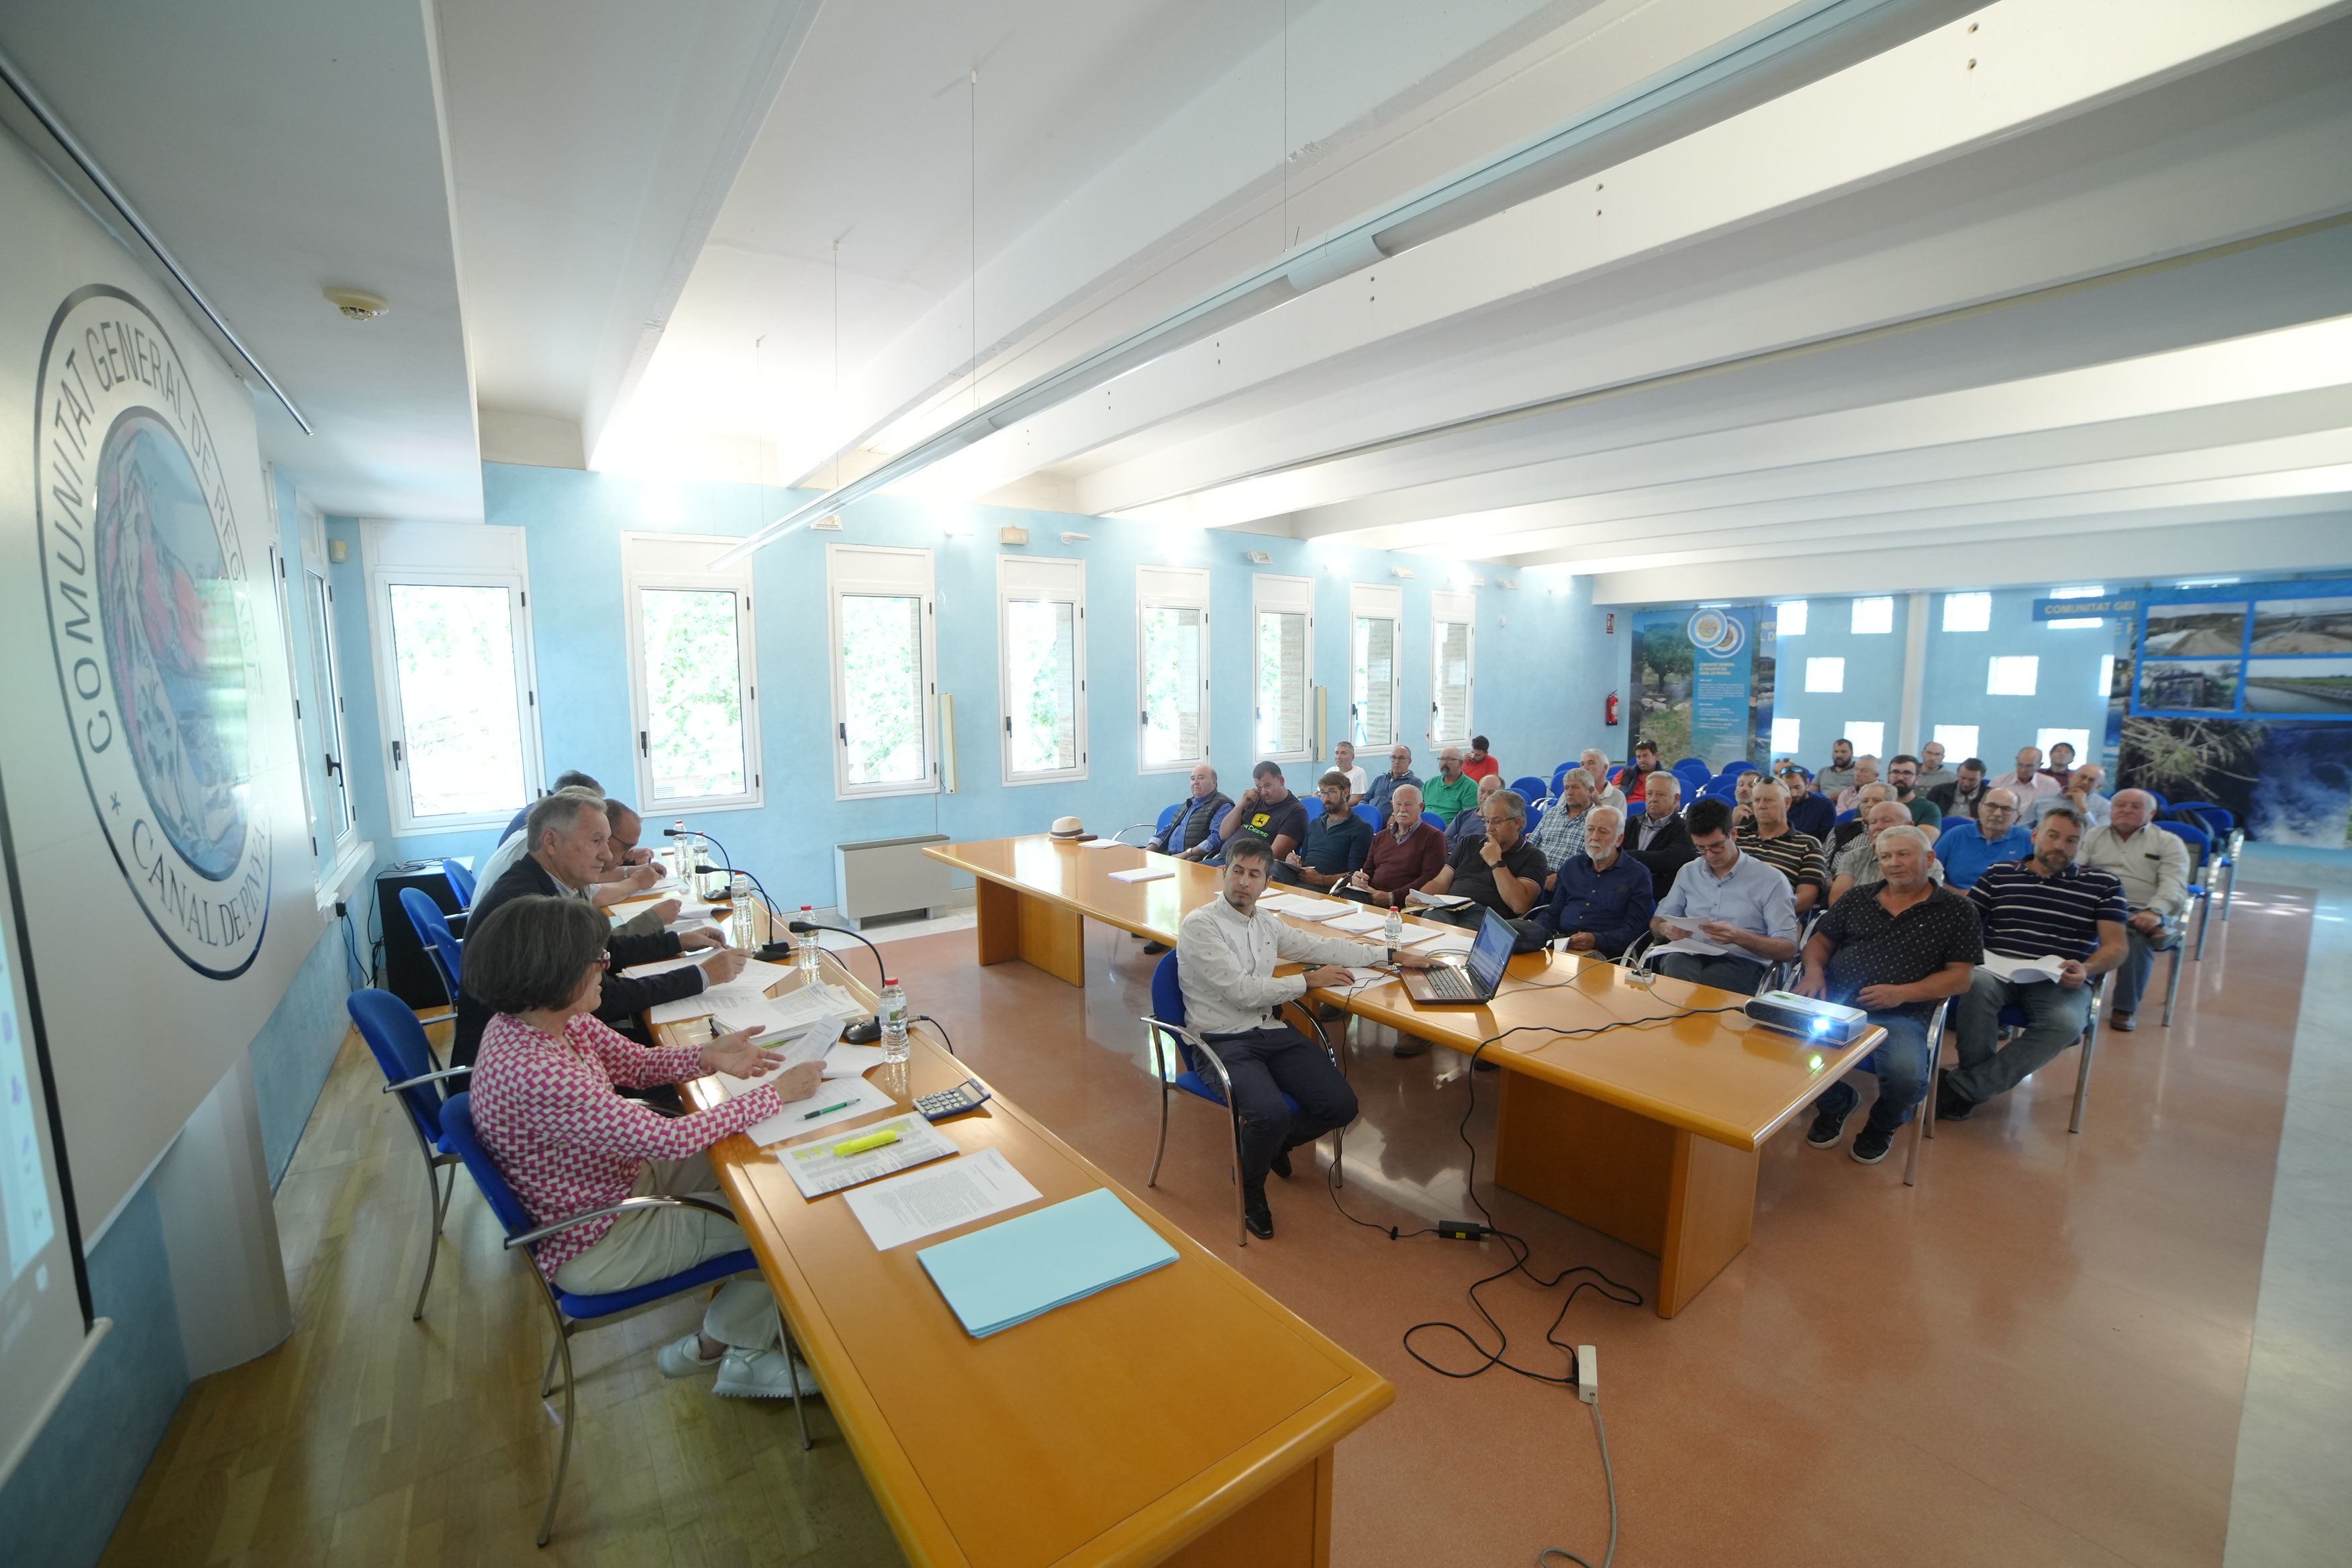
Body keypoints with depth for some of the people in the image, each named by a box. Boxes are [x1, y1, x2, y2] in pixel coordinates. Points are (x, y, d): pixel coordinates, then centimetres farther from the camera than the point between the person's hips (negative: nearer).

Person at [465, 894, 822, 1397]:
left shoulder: (537, 1019, -9)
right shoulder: (537, 1074, -37)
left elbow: (635, 1062, 4)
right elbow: (674, 1140, -32)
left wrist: (707, 1056, -15)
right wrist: (777, 1093, -23)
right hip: (593, 1245, -8)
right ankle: (734, 1350, 19)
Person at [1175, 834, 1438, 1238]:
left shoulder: (1268, 924, 11)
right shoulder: (1199, 926, -12)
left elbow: (1322, 946, 20)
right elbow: (1243, 991, -17)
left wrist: (1392, 956, 18)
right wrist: (1310, 980, -6)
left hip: (1271, 1032, 7)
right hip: (1223, 1042, -7)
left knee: (1341, 1106, -8)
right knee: (1272, 1114, -30)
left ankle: (1274, 1142, 23)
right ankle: (1250, 1186, 5)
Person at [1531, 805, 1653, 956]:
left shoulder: (1638, 875, 6)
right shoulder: (1571, 866, 21)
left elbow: (1634, 929, -4)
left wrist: (1596, 940, -22)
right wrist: (1532, 935, -3)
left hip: (1601, 952, -3)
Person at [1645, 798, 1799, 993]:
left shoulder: (1771, 880, 5)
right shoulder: (1688, 872, 19)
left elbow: (1788, 948, 0)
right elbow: (1657, 920, 23)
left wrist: (1738, 937, -19)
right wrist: (1666, 929, -3)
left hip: (1742, 961, -3)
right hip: (1689, 954, 3)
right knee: (1674, 965, -36)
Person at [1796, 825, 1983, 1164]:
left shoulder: (1954, 910, 9)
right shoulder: (1859, 897, 17)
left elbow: (1961, 976, 3)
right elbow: (1821, 940, 20)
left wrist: (1902, 993, -12)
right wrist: (1814, 970, -2)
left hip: (1900, 1016, -2)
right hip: (1834, 1003, 3)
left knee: (1906, 1074, -33)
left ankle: (1883, 1125, 10)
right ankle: (1836, 1103, 10)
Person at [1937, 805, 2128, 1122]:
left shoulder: (2102, 884, 14)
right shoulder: (1998, 874, 16)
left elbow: (2116, 946, 8)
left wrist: (2086, 969, -13)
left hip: (2060, 981, 0)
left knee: (2065, 1024, -34)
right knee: (1977, 985, -37)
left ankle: (1960, 1089, -24)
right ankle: (1978, 1086, -16)